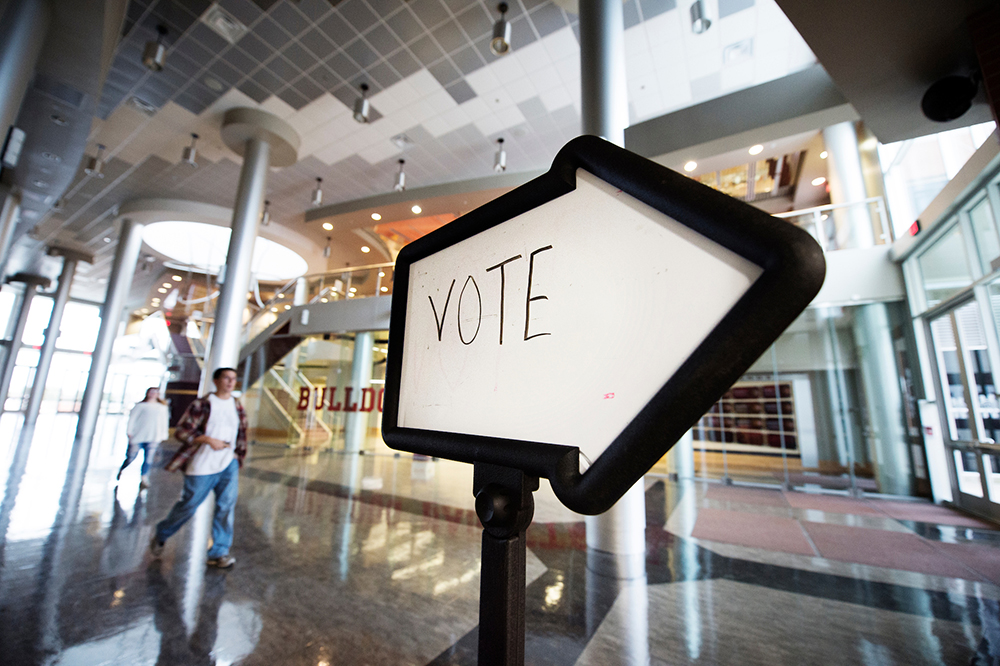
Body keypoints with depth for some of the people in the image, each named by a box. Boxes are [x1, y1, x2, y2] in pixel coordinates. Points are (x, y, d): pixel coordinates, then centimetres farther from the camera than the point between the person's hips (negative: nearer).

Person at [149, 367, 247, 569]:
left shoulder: (237, 407, 8)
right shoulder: (202, 404, -8)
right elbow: (181, 431, -11)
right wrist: (209, 440, -22)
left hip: (228, 466, 4)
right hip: (202, 467, -4)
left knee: (227, 506, -3)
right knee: (188, 505, 8)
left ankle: (218, 552, 6)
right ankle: (160, 535, 38)